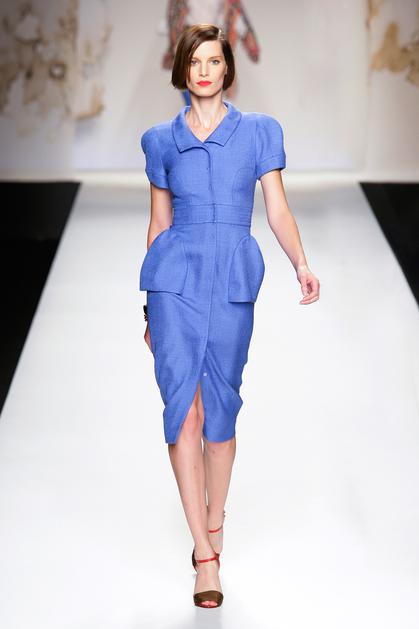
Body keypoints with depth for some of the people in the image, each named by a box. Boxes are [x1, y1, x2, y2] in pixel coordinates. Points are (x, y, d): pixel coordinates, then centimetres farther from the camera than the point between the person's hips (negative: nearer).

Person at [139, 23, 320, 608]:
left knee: (220, 411, 6)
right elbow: (159, 221, 14)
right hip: (176, 279, 0)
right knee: (184, 410, -10)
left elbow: (278, 209, 3)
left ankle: (213, 528, 29)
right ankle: (207, 558, -5)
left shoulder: (259, 131, 7)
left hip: (234, 281, 0)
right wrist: (150, 304, 16)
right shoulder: (161, 140, 10)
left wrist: (302, 264, -14)